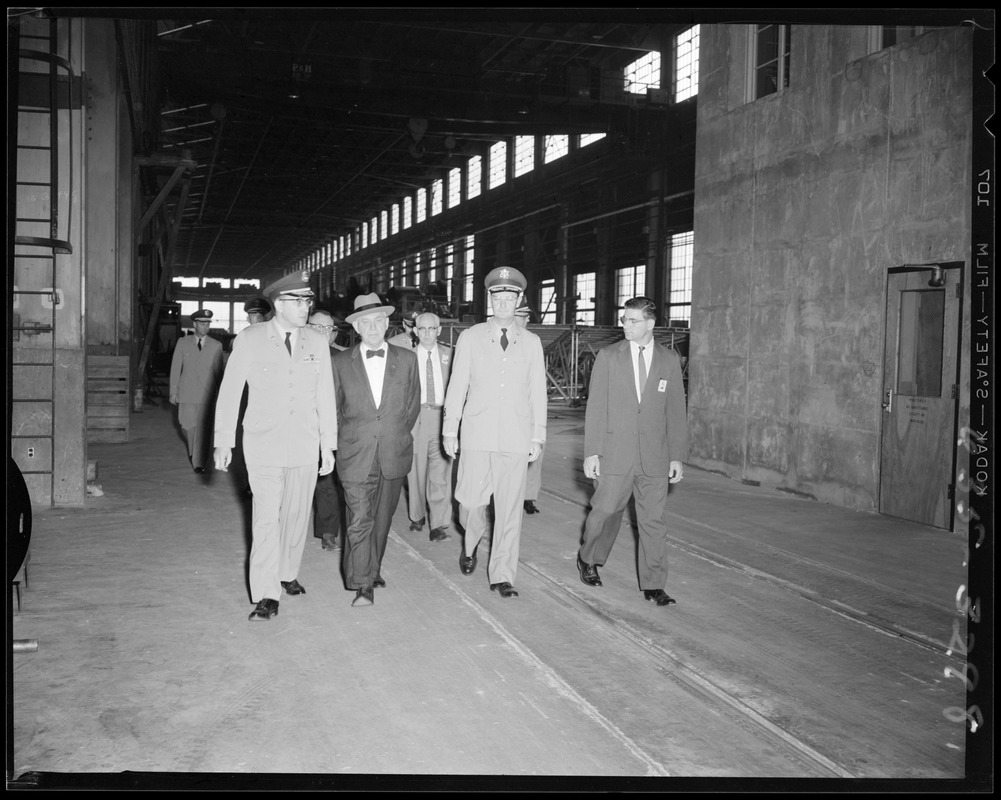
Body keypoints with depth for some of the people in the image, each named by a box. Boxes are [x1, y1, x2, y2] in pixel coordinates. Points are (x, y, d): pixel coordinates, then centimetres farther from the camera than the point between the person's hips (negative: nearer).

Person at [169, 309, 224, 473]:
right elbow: (175, 368, 6)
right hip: (186, 394, 1)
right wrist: (173, 391, 4)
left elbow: (218, 372, 7)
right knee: (187, 426, 9)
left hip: (207, 394, -1)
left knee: (203, 429, -8)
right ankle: (192, 449, 38)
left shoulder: (216, 346, 3)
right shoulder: (182, 343, 5)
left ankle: (199, 462, -1)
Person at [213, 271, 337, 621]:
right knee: (267, 518, -7)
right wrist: (223, 441, -1)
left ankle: (287, 575, 30)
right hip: (263, 445, -3)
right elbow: (230, 392, 0)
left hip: (305, 447, 3)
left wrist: (328, 444, 7)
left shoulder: (317, 343, 4)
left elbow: (326, 396, 7)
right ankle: (266, 595, -2)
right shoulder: (249, 340, -4)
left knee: (296, 515, 11)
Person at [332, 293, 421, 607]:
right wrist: (351, 437, 8)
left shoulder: (406, 359, 4)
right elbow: (334, 408, 10)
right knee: (359, 519, -8)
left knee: (382, 518, 12)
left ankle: (373, 571, 29)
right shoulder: (341, 362, 1)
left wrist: (397, 434, 12)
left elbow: (413, 404, 12)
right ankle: (362, 584, -3)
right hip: (356, 455, -2)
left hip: (395, 453, 2)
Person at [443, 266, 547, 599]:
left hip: (516, 436, 1)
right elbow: (456, 386, 6)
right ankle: (470, 544, 31)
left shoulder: (531, 342, 9)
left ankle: (502, 575, 10)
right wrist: (450, 430, 3)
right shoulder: (470, 337, 5)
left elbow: (538, 392, 10)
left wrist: (538, 436, 6)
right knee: (472, 500, -1)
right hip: (477, 434, -1)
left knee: (510, 508, 0)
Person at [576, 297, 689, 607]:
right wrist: (591, 452, -5)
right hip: (615, 453, -1)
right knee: (605, 510, 7)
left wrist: (678, 456, 3)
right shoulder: (608, 356, 1)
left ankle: (653, 585, 14)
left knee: (653, 520, 4)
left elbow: (676, 411, 6)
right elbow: (595, 407, -1)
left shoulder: (669, 360, 4)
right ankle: (588, 559, 34)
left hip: (655, 456, 1)